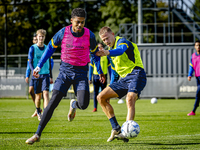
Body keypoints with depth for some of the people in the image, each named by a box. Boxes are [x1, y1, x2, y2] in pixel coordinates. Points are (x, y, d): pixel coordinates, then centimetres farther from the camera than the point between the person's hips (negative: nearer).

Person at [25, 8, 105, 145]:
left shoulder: (90, 35, -7)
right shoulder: (63, 32, -8)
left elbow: (95, 53, 11)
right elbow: (50, 48, 6)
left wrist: (100, 72, 16)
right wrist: (39, 66, 4)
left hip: (81, 72, 0)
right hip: (65, 70, 0)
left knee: (83, 104, -18)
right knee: (53, 102, -10)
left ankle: (73, 105, 23)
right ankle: (38, 134, -5)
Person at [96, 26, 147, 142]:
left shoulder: (122, 41, -6)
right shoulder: (111, 49, 21)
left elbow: (121, 50, -33)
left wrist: (107, 53, -53)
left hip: (136, 74, -9)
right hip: (124, 78, 9)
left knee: (130, 99, -33)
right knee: (101, 97, 2)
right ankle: (116, 128, -1)